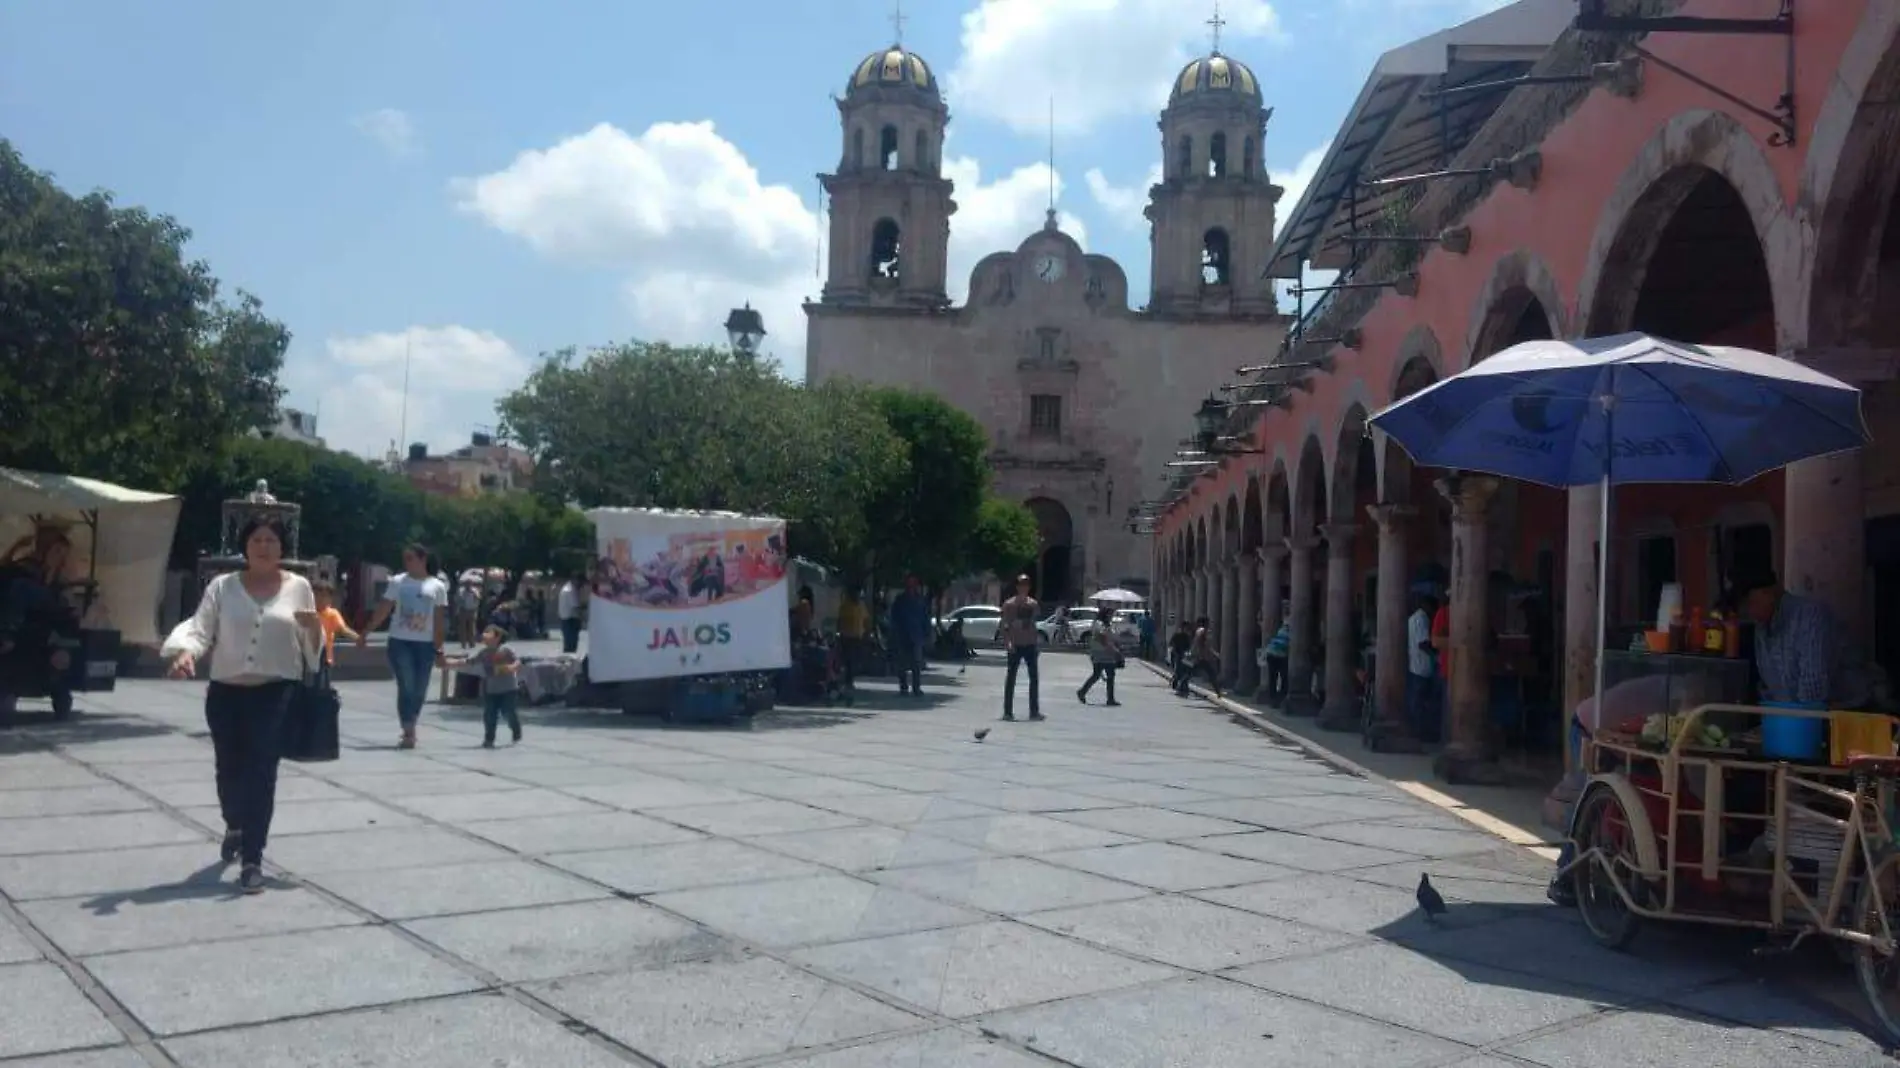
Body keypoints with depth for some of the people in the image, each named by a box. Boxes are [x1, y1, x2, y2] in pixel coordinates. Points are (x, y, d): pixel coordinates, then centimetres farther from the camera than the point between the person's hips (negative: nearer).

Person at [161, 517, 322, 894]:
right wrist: (186, 651, -26)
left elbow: (312, 648, 10)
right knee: (229, 770, 15)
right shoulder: (222, 586, 5)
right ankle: (235, 828, 46)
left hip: (276, 694, -2)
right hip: (225, 693, 2)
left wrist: (315, 627, -12)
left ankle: (253, 860, -3)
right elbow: (200, 628, -5)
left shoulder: (298, 587, 5)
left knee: (261, 775, -8)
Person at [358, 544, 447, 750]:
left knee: (419, 690, 5)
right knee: (406, 687, -8)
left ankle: (410, 729, 23)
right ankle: (408, 733, -7)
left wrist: (438, 649, 1)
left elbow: (438, 620, 3)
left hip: (425, 644, 1)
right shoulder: (397, 582, 2)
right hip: (400, 641, -1)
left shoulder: (437, 586, 3)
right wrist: (365, 632, -5)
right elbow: (383, 610, 2)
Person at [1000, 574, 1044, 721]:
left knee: (1034, 678, 5)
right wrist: (1007, 642, -18)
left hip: (1030, 645, 4)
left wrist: (1038, 643, 10)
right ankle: (1008, 711, 3)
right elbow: (1004, 626, -6)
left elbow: (1034, 624, 15)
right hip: (1015, 646, -4)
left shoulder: (1033, 604, 8)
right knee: (1010, 678, 0)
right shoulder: (1009, 604, -4)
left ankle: (1034, 711, 12)